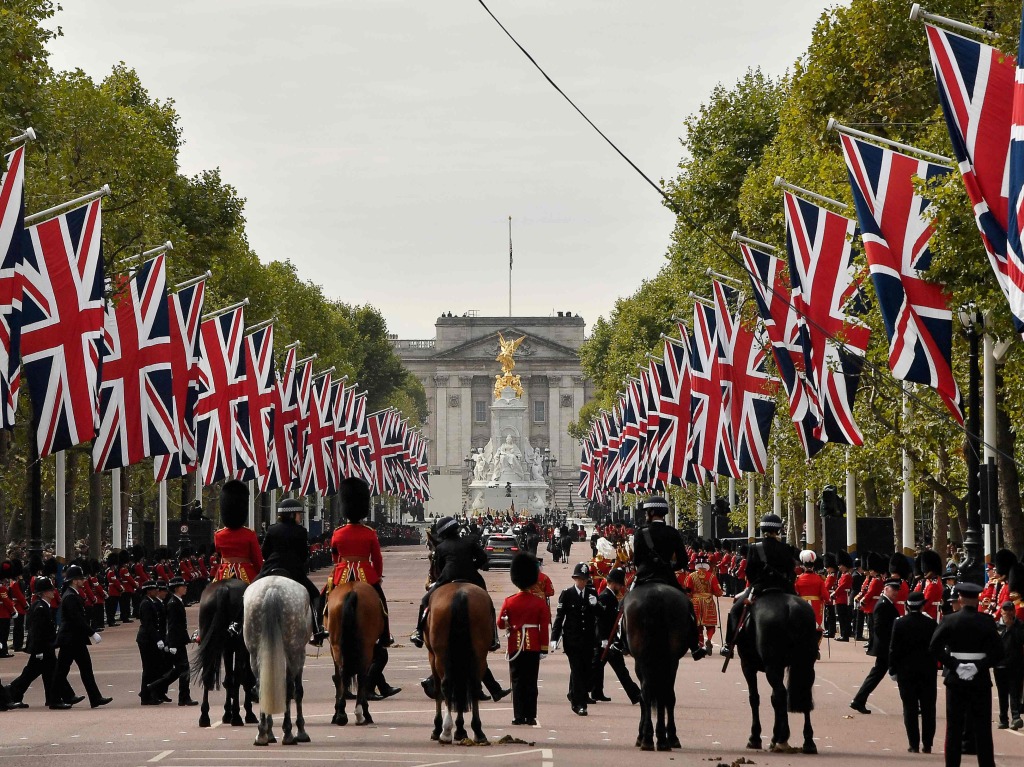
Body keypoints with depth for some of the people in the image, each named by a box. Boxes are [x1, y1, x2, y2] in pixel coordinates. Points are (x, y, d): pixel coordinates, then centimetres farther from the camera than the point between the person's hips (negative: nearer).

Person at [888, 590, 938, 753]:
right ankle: (927, 744, 6)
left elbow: (894, 648, -4)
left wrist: (893, 670, 4)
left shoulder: (899, 623, -6)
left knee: (910, 708, 3)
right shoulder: (931, 623, -6)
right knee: (928, 709, 6)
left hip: (906, 671, 0)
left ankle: (914, 744, 1)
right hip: (928, 671, 0)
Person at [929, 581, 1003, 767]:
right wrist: (979, 666, -10)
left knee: (954, 726, 6)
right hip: (981, 680, 0)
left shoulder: (949, 621, -4)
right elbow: (998, 652, -10)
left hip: (955, 681, 0)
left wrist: (954, 665, -11)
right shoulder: (987, 622, -5)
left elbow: (934, 647, -12)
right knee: (982, 727, 4)